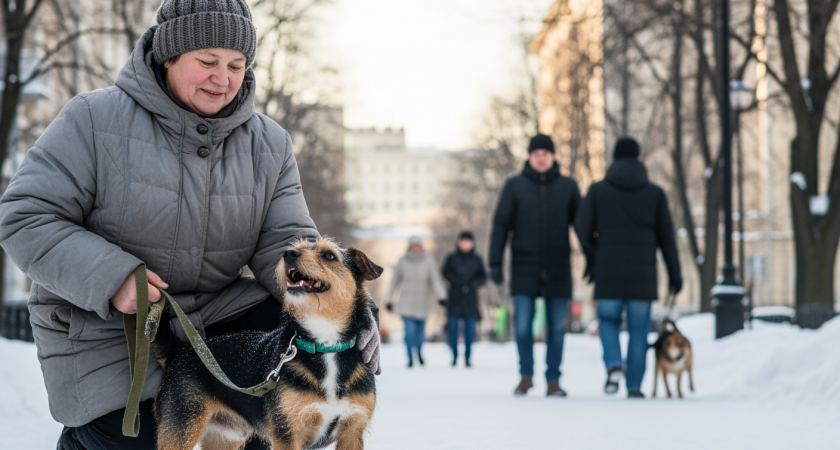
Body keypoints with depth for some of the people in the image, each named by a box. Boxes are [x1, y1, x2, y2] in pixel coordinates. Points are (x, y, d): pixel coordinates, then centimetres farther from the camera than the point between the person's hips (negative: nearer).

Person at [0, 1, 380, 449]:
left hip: (214, 311, 4)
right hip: (105, 329, -4)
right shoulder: (95, 120, -14)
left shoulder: (268, 144, 0)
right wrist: (108, 277, -29)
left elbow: (285, 244, -4)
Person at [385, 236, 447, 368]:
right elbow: (395, 281, 7)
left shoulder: (428, 262, -5)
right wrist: (389, 300, 9)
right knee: (409, 330, -12)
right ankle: (410, 358, -2)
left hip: (422, 302, 0)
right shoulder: (402, 262, -1)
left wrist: (441, 296, -25)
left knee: (420, 331, 9)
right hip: (406, 301, 0)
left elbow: (435, 281, -11)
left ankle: (419, 351, 39)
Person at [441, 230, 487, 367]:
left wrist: (474, 284, -12)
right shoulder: (452, 257, 6)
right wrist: (455, 280, -13)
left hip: (470, 299, 0)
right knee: (453, 326, -3)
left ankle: (467, 357, 5)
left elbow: (483, 277, 6)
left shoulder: (476, 260, 6)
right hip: (455, 298, 0)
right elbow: (446, 272, 5)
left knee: (470, 329, -2)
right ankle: (454, 355, 9)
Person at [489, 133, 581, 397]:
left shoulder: (568, 187, 6)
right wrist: (495, 263, -4)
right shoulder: (515, 186, 3)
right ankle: (526, 376, 13)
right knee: (522, 326, -5)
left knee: (557, 328, 3)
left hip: (558, 269, 1)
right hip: (525, 268, -1)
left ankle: (553, 381, 12)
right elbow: (501, 225, 2)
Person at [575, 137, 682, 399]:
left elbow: (582, 228, -1)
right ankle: (634, 386, 4)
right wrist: (674, 274, 9)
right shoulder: (655, 193, 5)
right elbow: (666, 236, 4)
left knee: (608, 321, 15)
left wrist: (593, 258, 16)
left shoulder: (598, 190, 3)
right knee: (639, 330, 7)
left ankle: (614, 365, -11)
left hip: (608, 272, 0)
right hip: (643, 273, 0)